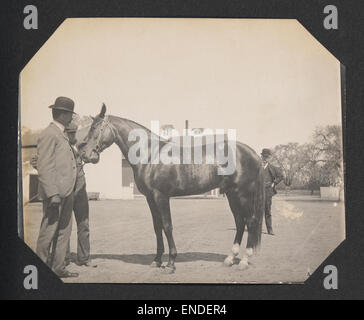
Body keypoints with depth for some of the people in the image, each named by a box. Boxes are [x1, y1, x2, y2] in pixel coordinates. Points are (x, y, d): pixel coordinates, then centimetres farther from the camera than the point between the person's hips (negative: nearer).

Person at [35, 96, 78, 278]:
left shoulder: (61, 135, 18)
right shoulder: (49, 135, -12)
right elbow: (44, 168, -18)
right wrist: (52, 194, -22)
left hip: (66, 193, 10)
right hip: (55, 194, -10)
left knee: (64, 232, 13)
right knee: (48, 232, -1)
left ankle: (58, 268, 21)